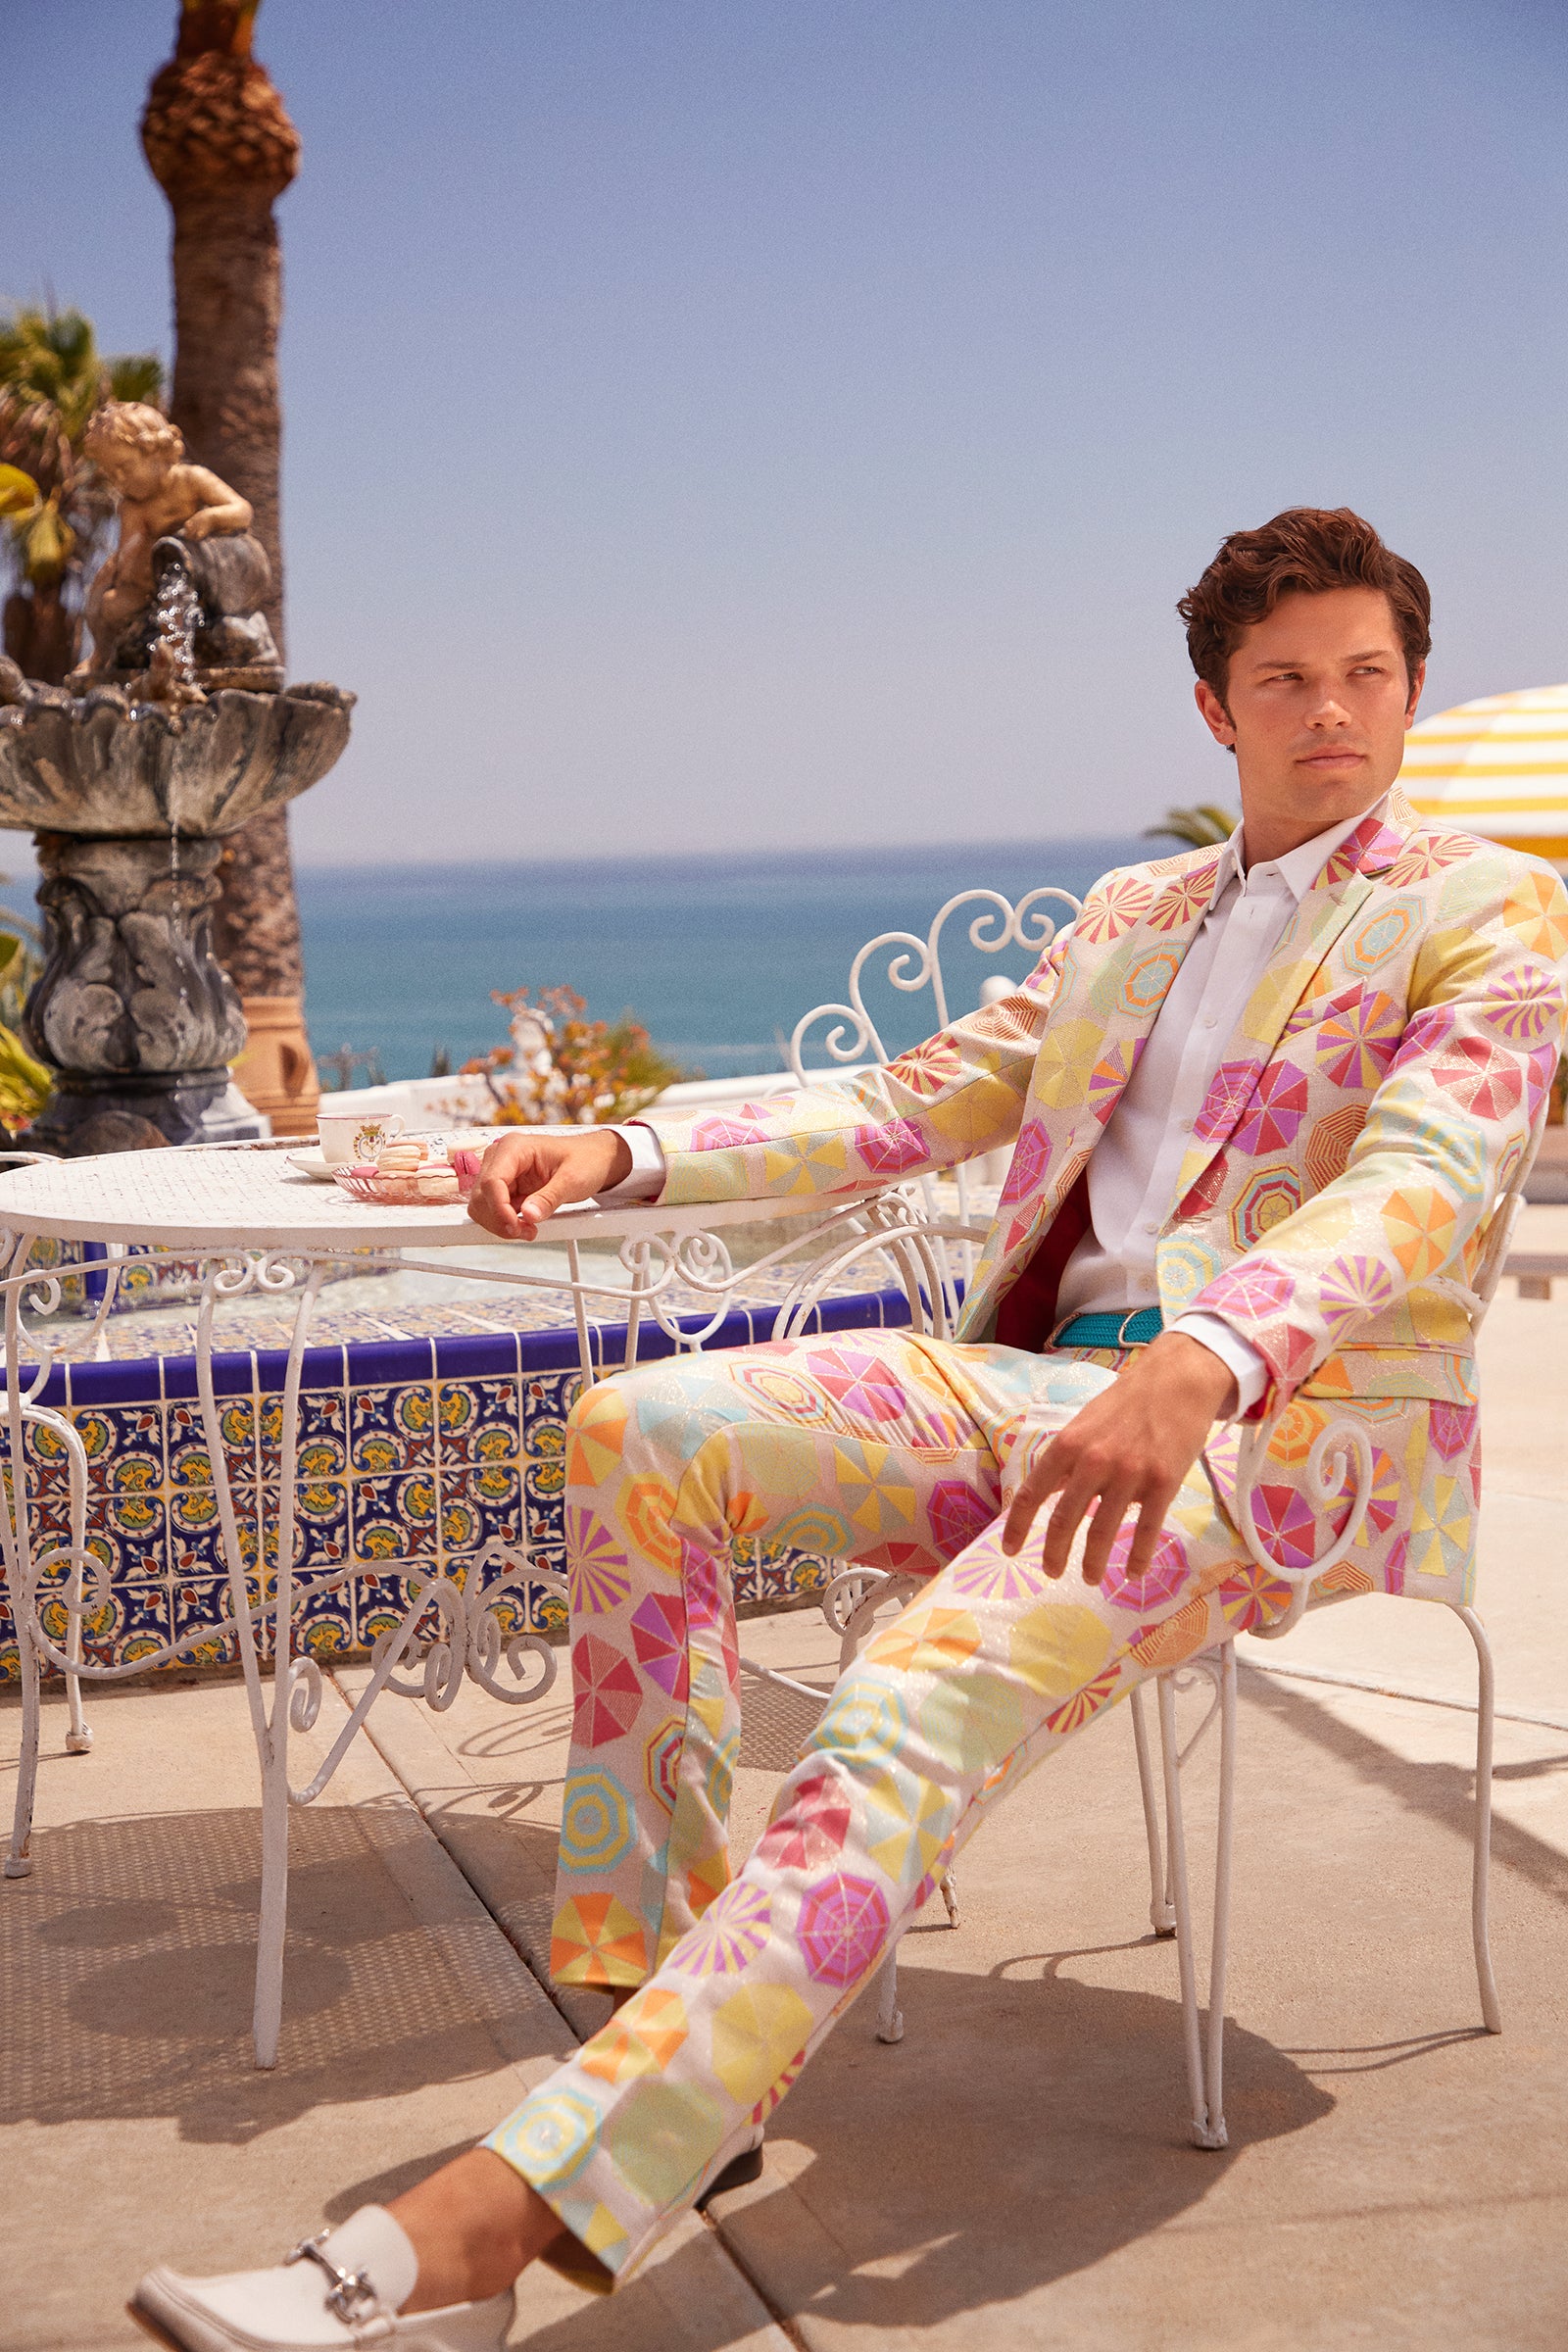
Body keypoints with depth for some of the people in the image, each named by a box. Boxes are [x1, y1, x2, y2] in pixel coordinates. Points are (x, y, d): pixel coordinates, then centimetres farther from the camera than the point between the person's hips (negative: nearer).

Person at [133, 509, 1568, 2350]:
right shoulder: (1132, 910, 24)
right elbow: (911, 1105, 21)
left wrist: (1197, 1363, -37)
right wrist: (626, 1152, 4)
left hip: (1294, 1416, -7)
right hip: (1046, 1374, 7)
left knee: (919, 1704, -34)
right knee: (648, 1424, -17)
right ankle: (665, 1988, -19)